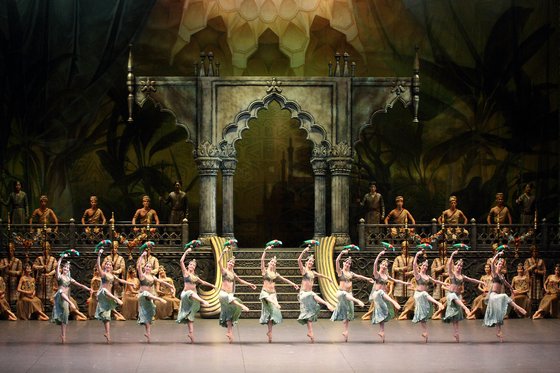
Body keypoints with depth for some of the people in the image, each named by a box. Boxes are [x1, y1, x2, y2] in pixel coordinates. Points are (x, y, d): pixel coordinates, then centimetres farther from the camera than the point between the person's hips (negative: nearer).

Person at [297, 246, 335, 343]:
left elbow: (321, 275, 36)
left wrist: (328, 278, 46)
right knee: (308, 312, -12)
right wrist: (304, 251, -28)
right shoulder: (303, 270, -3)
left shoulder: (313, 272, 16)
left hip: (310, 293, 6)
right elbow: (299, 260, -19)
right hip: (304, 293, -6)